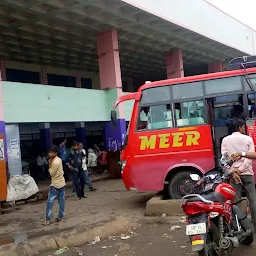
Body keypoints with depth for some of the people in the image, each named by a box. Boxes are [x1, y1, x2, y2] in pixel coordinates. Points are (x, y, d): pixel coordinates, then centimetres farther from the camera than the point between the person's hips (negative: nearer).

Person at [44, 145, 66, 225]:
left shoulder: (54, 162, -21)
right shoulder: (59, 159, 7)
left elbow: (52, 173, -14)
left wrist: (49, 165, -10)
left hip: (55, 184, -9)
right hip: (61, 183, 9)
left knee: (50, 201, -3)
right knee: (61, 201, 11)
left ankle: (48, 219, -2)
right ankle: (61, 216, 17)